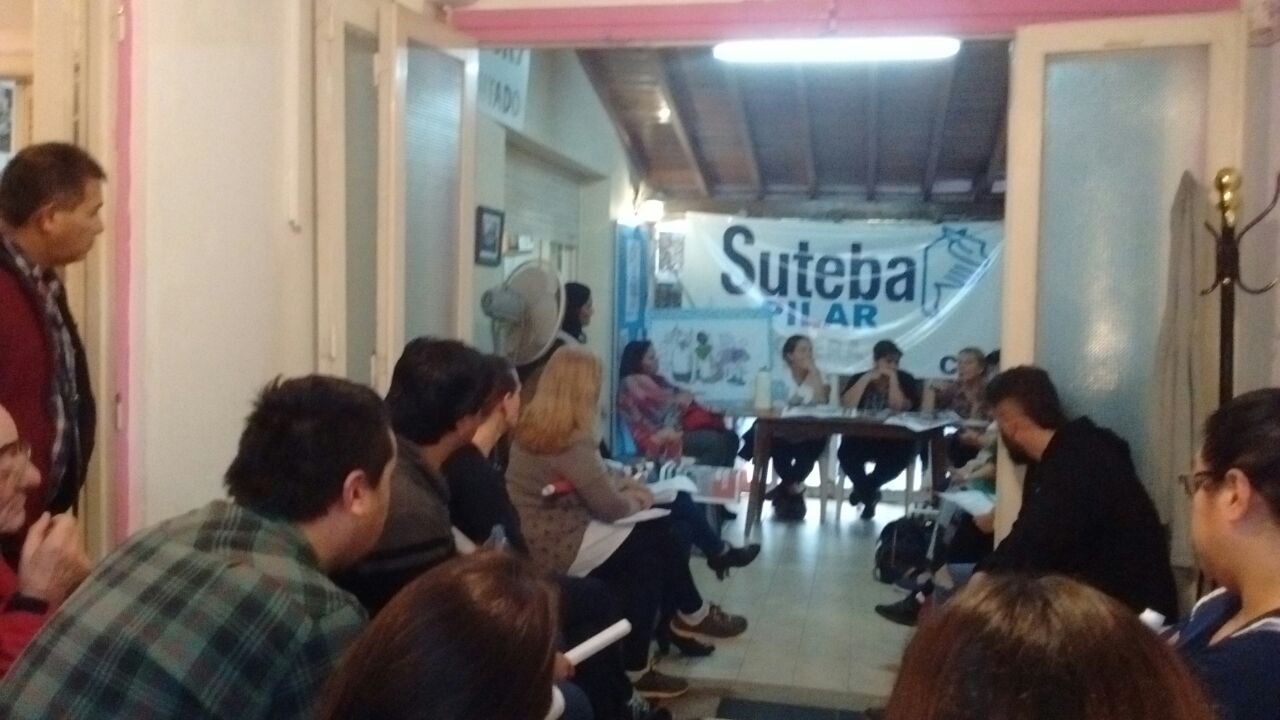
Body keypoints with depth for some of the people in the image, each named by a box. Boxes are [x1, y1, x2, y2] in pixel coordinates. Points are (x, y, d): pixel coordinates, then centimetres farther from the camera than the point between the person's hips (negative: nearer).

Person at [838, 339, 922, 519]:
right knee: (846, 454, -30)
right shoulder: (859, 378, 8)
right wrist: (867, 378, -11)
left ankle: (863, 489, -3)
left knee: (905, 452, -32)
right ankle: (870, 493, 3)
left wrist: (893, 379, -14)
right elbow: (846, 405, -10)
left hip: (893, 439, 0)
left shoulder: (905, 380, 4)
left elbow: (898, 408, -12)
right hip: (860, 438, 0)